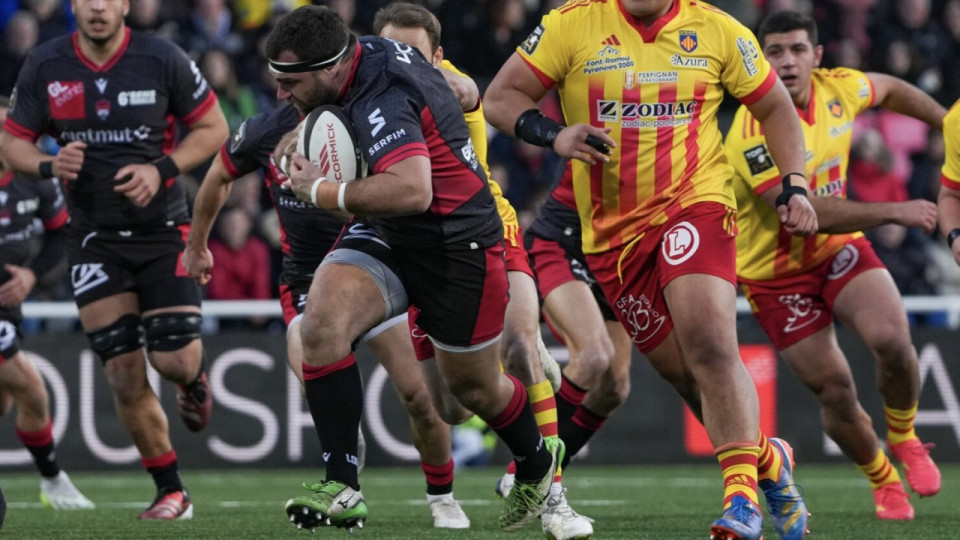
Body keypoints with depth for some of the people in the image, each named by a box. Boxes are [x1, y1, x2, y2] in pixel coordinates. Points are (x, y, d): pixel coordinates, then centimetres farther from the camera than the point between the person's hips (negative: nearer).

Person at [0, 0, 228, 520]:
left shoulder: (162, 59, -9)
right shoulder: (44, 66, -4)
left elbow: (212, 128, 0)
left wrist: (161, 169, -15)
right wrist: (49, 164, -18)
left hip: (163, 230, -1)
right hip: (94, 239, 1)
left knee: (176, 360, -11)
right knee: (124, 375, -3)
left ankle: (194, 381, 29)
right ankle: (171, 492, 12)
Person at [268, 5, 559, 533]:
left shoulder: (382, 98, -30)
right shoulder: (372, 53, -3)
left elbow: (412, 191, -44)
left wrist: (321, 190, -31)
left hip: (457, 245, -8)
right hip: (388, 236, 8)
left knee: (472, 386, 12)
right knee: (320, 322, -19)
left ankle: (537, 461, 46)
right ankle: (341, 487, -17)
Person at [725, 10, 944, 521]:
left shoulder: (838, 88, -9)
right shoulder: (754, 134, -29)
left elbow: (891, 90, 16)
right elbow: (808, 213, -34)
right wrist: (896, 212, -32)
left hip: (839, 247, 4)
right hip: (777, 272, -4)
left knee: (891, 339, -20)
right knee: (835, 389, -5)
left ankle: (904, 439, 9)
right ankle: (882, 480, 23)